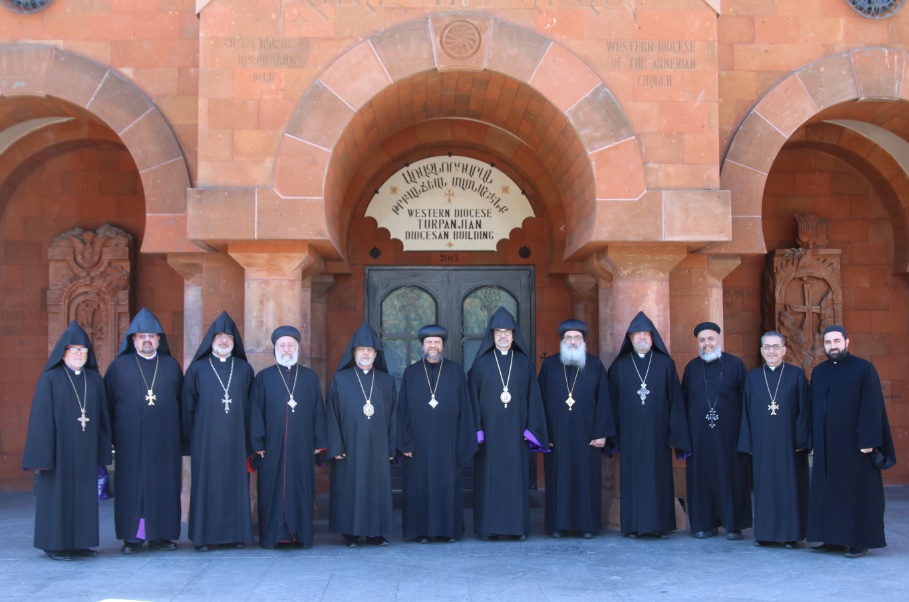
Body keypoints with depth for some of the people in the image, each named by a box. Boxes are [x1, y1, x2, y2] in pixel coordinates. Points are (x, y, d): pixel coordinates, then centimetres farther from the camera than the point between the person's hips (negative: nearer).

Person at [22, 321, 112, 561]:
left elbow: (102, 415, 10)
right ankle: (55, 544, 10)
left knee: (84, 495, 7)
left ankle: (80, 542, 16)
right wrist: (41, 455, -14)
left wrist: (102, 450, 5)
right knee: (57, 494, 1)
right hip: (59, 448, -4)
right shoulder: (50, 379, -5)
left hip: (86, 451, 5)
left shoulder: (94, 379, 9)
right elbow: (41, 417, -8)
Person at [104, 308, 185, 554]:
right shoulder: (119, 366, 6)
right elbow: (107, 403, 4)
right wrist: (112, 436, -3)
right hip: (130, 440, -1)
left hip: (165, 440, 1)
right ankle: (132, 536, 10)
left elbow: (183, 403, 9)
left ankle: (160, 534, 12)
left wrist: (183, 438, 4)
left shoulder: (172, 366, 10)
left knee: (163, 485, 3)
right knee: (132, 485, 1)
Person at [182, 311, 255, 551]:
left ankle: (234, 533, 11)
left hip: (236, 439, 2)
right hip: (206, 439, -1)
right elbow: (188, 405, 5)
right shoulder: (197, 369, 4)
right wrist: (191, 437, 0)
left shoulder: (244, 369, 9)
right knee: (206, 484, 0)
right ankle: (203, 536, 6)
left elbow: (251, 405, 9)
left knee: (235, 484, 3)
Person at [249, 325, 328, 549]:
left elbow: (318, 412, 7)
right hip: (272, 447, -1)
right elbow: (256, 413, 2)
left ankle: (301, 534, 11)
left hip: (302, 447, 1)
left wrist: (319, 442, 1)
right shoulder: (263, 377, 5)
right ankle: (272, 535, 8)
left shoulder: (310, 377, 9)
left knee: (301, 490, 3)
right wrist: (258, 444, -5)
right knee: (272, 491, 1)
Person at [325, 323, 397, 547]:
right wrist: (336, 446, -8)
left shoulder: (387, 381, 9)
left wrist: (391, 448, 2)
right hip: (349, 446, -2)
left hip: (377, 447, 2)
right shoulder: (340, 379, 3)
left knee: (378, 488, 4)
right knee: (350, 488, 0)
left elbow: (392, 416, 8)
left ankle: (376, 532, 13)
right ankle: (351, 534, 9)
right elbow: (332, 415, -1)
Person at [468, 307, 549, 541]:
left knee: (517, 477, 3)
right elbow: (473, 397, 1)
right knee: (489, 477, 1)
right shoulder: (481, 362, 4)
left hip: (516, 431, 1)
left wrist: (531, 428, -3)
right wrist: (476, 430, -7)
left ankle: (517, 526, 10)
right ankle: (488, 527, 6)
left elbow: (533, 396, 5)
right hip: (489, 431, -1)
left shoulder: (524, 362, 7)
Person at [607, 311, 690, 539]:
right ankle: (633, 525, 8)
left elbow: (676, 399, 2)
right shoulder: (619, 366, 7)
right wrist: (613, 434, -1)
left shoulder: (665, 364, 5)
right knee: (632, 477, 2)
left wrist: (675, 432, -4)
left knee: (658, 477, 2)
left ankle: (660, 525, 9)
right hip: (629, 433, 0)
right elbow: (612, 401, 5)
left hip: (657, 432, 0)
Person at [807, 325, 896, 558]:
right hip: (826, 445, 6)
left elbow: (872, 407, -11)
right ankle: (834, 538, 16)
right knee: (828, 491, 8)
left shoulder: (864, 369, -6)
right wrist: (813, 438, 8)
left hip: (854, 443, -5)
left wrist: (868, 440, -17)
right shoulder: (818, 372, 11)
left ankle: (860, 541, 7)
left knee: (858, 492, 0)